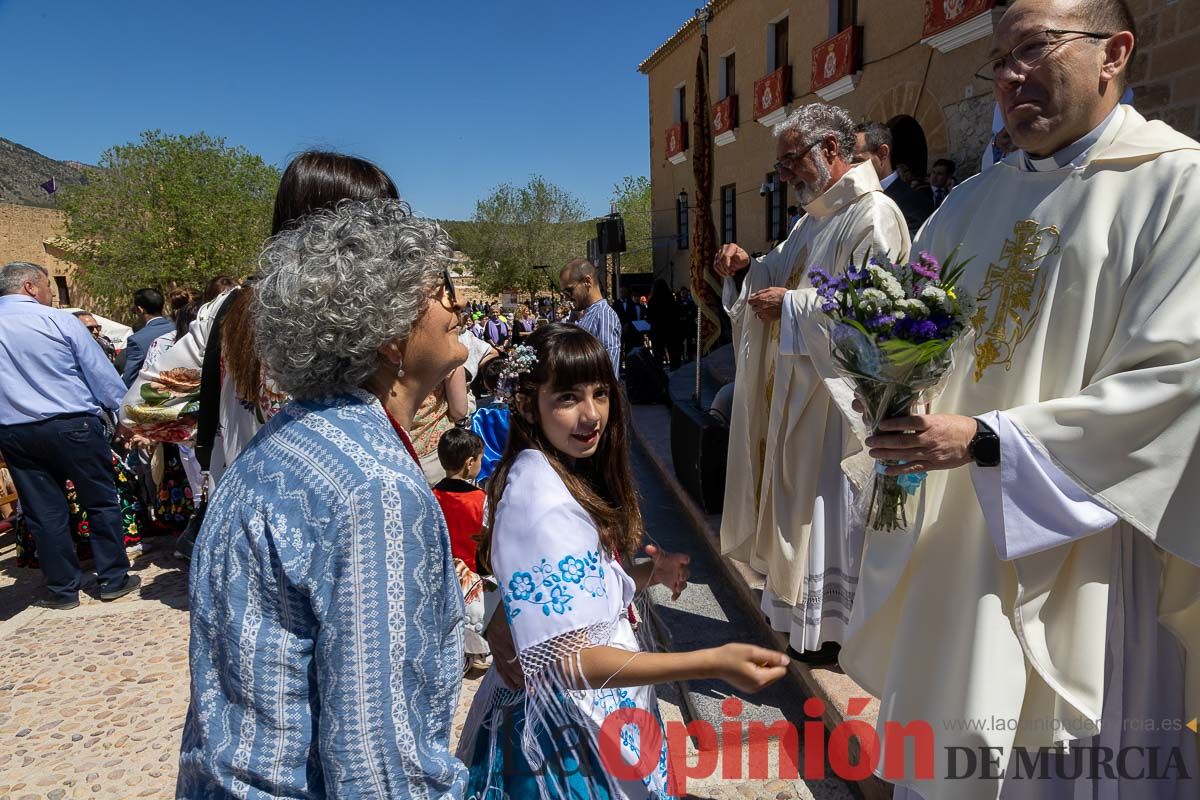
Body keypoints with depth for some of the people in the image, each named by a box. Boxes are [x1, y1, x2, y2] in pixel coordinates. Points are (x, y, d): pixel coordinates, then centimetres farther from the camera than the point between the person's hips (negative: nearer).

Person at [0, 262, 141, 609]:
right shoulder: (60, 321, -9)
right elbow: (102, 374, -8)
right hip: (73, 425, -4)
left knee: (43, 512, 10)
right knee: (101, 502, 8)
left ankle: (62, 589, 19)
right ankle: (113, 579, 15)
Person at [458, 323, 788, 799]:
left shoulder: (564, 475, 2)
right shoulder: (542, 498, -28)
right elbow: (568, 659, -32)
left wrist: (649, 575, -6)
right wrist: (713, 663, -37)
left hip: (593, 706, 9)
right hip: (569, 726, -9)